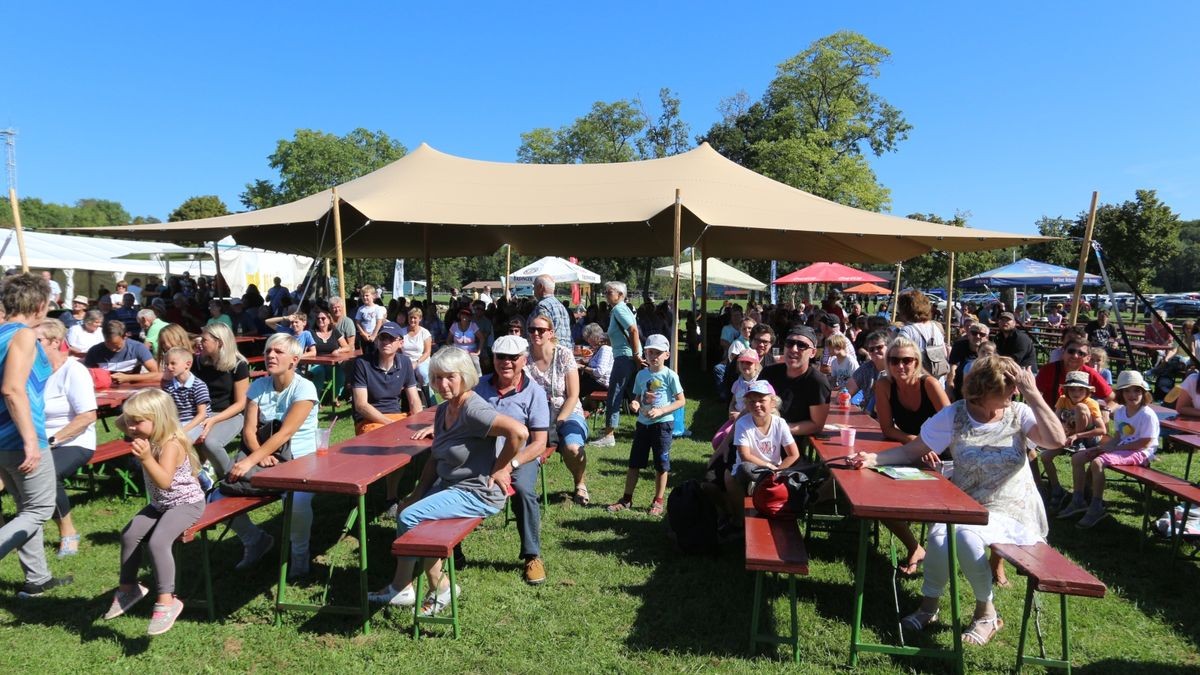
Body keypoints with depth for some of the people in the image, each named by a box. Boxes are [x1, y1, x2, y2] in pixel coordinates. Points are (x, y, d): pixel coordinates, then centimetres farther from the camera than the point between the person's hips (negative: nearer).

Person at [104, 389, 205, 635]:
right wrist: (128, 415, -3)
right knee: (130, 534, 0)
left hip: (186, 503, -10)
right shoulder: (148, 439, -1)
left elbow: (165, 481, -39)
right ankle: (128, 587, 21)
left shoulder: (171, 444, -28)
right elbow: (121, 423, 18)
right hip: (160, 504, 10)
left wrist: (146, 459, -52)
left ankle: (166, 601, -17)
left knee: (157, 541, -26)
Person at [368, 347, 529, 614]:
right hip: (449, 485, 10)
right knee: (405, 509, 8)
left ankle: (440, 587, 5)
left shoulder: (473, 410, -23)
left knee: (410, 517, -13)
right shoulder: (444, 409, 8)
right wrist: (417, 495, 6)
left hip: (477, 493, -10)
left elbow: (519, 432, -36)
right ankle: (401, 586, 16)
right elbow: (435, 459, 14)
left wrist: (499, 468, -22)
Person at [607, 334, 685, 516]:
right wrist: (634, 404, -10)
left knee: (661, 464, 6)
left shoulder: (670, 375, -9)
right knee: (634, 462, 9)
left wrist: (661, 411, -19)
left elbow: (681, 401, -8)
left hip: (662, 424, -4)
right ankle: (626, 499, 20)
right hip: (643, 423, 5)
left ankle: (658, 502, 20)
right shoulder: (642, 374, 5)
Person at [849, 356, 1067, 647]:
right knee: (939, 537, -28)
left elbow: (1057, 440, -21)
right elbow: (912, 451, -5)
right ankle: (929, 606, -1)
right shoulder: (954, 415, -6)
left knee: (967, 536, -31)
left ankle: (986, 612, -4)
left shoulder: (1019, 414, -5)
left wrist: (1033, 395, -23)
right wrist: (874, 458, -22)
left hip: (1009, 510, -1)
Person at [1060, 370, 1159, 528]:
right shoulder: (1120, 411, 10)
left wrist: (1114, 447, -17)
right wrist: (1103, 446, -4)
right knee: (1077, 458, -1)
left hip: (1140, 453, -9)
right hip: (1121, 448, 9)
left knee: (1097, 462, -32)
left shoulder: (1147, 415, -14)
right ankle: (1078, 501, 5)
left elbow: (1144, 443, -18)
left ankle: (1096, 508, -22)